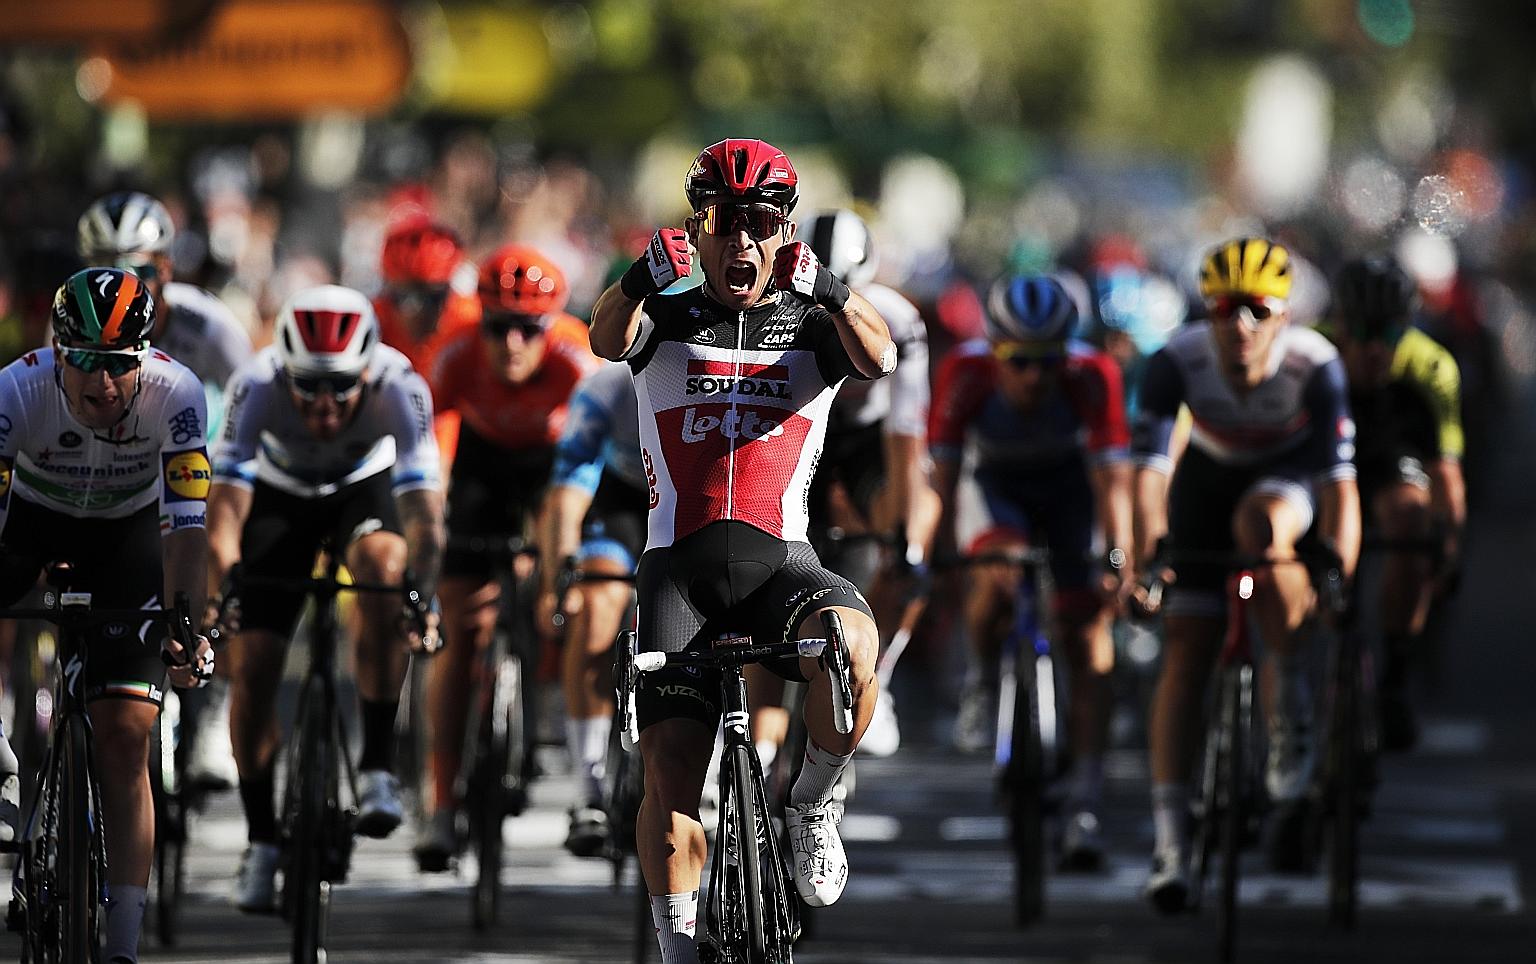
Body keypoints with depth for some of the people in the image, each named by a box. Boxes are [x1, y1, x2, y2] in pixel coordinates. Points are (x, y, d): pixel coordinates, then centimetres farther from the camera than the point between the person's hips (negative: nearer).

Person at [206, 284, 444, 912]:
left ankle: (377, 766, -22)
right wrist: (218, 594, -50)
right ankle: (261, 839, 9)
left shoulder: (399, 386, -35)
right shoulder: (258, 386, -35)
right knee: (252, 665, -9)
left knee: (384, 565, -34)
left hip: (365, 487, -1)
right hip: (280, 495, 1)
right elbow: (225, 506, -36)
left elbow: (424, 510, -39)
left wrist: (423, 601, -53)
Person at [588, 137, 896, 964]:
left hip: (780, 561, 0)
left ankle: (812, 808, -8)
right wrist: (644, 276, -37)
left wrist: (824, 289, -32)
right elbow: (607, 338, -15)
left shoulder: (810, 328, 10)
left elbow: (879, 358, -13)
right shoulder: (668, 321, 9)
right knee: (671, 771, -12)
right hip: (680, 567, 0)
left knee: (850, 643, -33)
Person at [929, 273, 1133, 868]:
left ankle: (1084, 802, -7)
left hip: (1070, 482, 0)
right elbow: (943, 471, -30)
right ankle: (983, 677, 0)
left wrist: (1119, 560, -43)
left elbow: (1112, 476, -33)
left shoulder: (1091, 377, -32)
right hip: (999, 483, 0)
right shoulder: (966, 373, -32)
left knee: (1087, 629, -9)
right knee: (996, 578, -32)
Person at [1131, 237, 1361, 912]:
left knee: (1260, 525, -37)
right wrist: (1142, 556, -43)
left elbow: (1339, 477, -35)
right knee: (1185, 649, -8)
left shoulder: (1314, 366, -32)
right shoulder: (1178, 361, -29)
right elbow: (1149, 465, -31)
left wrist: (1340, 571, -46)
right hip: (1209, 478, 2)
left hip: (1290, 477, -2)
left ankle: (1292, 715, -20)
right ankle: (1169, 840, -5)